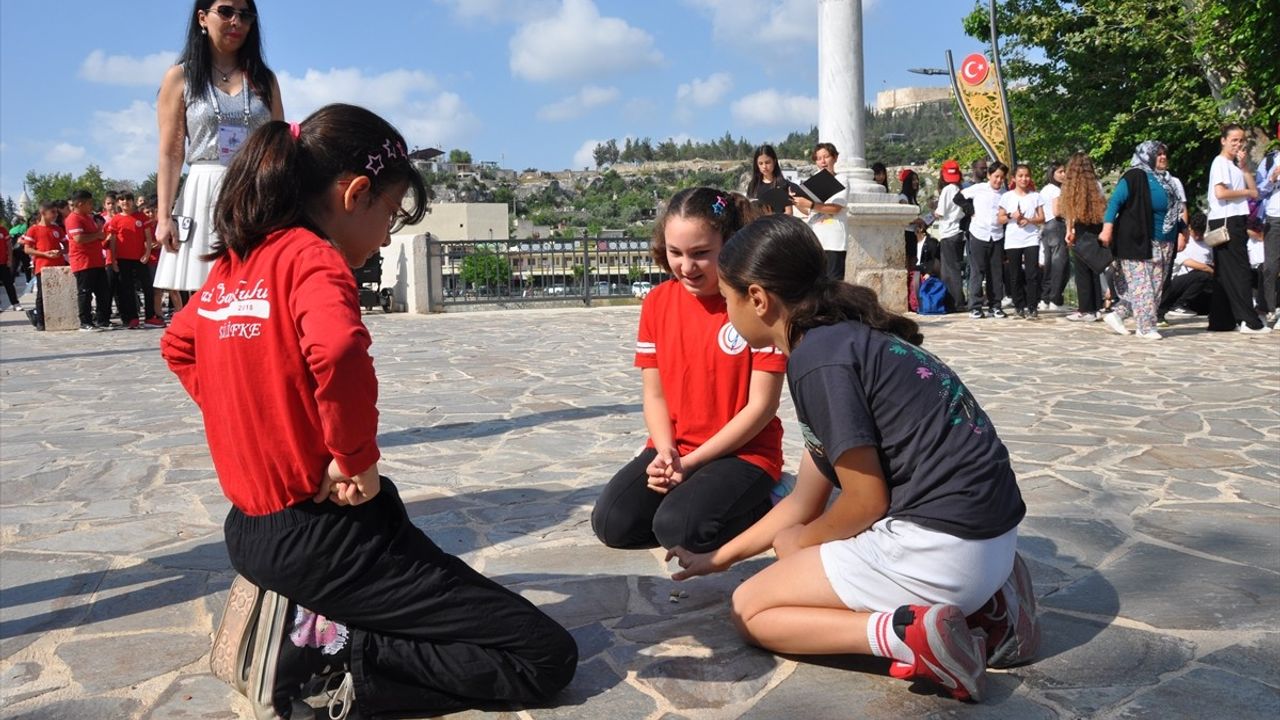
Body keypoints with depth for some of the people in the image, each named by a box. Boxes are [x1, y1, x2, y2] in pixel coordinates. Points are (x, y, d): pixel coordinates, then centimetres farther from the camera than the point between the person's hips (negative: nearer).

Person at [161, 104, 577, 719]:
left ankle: (290, 611, 13)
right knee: (547, 657, -6)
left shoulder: (232, 264, 9)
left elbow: (177, 346, 28)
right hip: (323, 533, -9)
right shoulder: (312, 257, -16)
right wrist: (356, 458, -22)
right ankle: (330, 645, -10)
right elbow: (339, 353, -39)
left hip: (253, 529, 9)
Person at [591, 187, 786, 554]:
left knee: (679, 527, -27)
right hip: (673, 451, 5)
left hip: (743, 451, -5)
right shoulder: (657, 302, 2)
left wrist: (691, 462, -15)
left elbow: (762, 404, -14)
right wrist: (666, 452, -16)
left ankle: (760, 506, 1)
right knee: (612, 524, -16)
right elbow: (654, 394, 4)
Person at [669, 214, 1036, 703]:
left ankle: (905, 632, -15)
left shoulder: (818, 357, -13)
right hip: (987, 536, 9)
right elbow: (804, 503, 21)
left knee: (751, 609, 6)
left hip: (941, 545, -9)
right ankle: (978, 605, 12)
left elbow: (866, 502, -12)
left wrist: (797, 544, 8)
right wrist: (718, 557, 31)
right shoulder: (845, 338, 16)